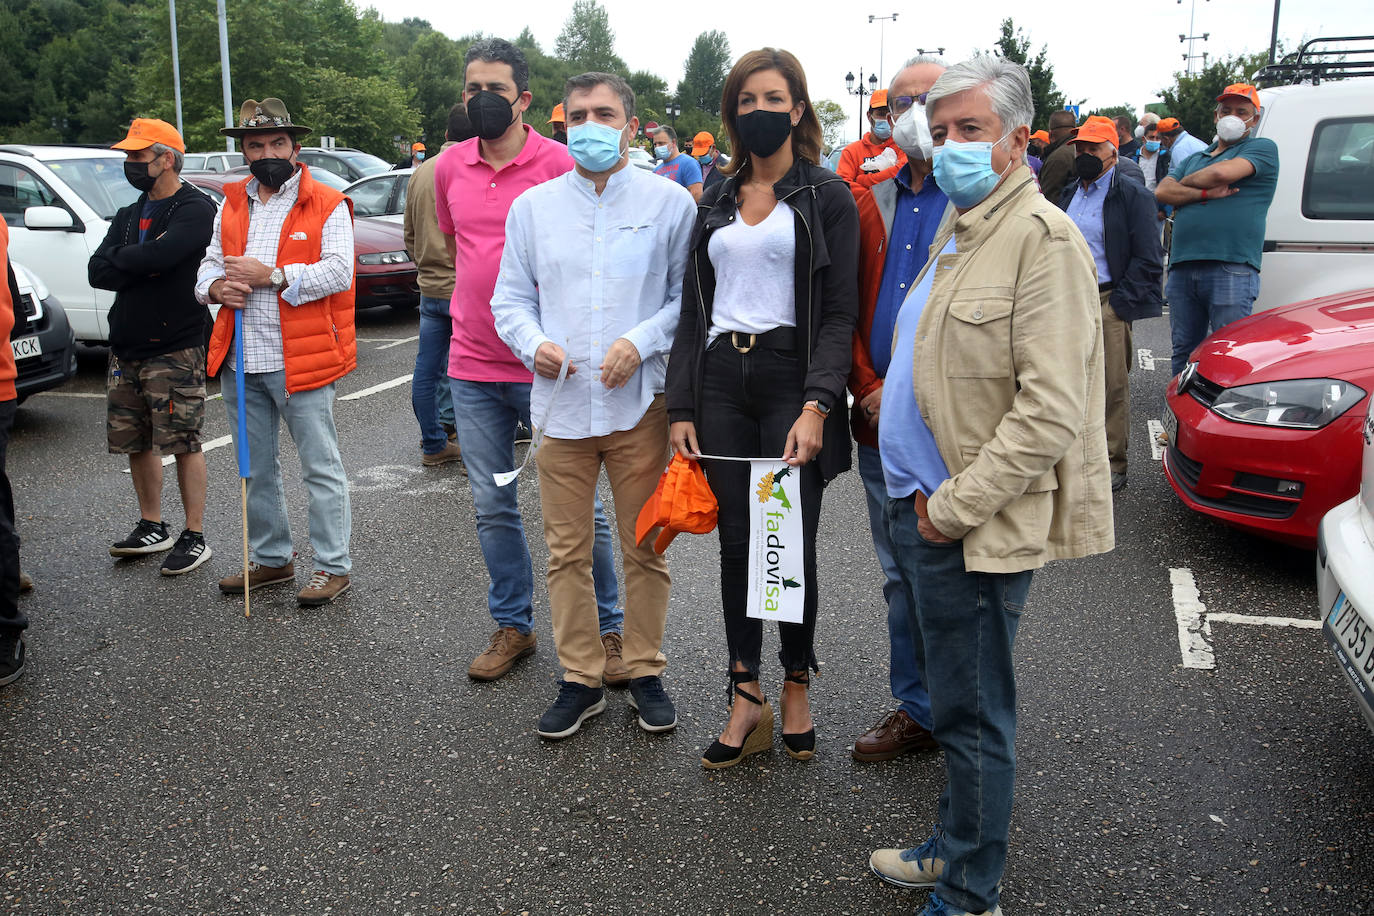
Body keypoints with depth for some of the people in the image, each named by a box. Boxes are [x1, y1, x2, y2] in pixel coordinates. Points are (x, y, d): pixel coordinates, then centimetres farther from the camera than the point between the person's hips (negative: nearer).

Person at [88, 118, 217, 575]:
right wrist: (144, 265, -10)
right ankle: (151, 527, 27)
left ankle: (195, 537, 4)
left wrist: (120, 261, -6)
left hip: (176, 349, -8)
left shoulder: (195, 209, -8)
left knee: (184, 443, -4)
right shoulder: (129, 216, 17)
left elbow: (159, 256, -25)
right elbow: (96, 272, 5)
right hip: (126, 348, 8)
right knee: (136, 442, 13)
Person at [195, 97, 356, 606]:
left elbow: (338, 272, -14)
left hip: (300, 362, -7)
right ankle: (271, 559, 31)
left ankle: (332, 566, 9)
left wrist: (272, 275, -20)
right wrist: (216, 287, -4)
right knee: (256, 469, 16)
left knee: (320, 468, 0)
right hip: (240, 362, 7)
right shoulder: (231, 206, 16)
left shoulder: (327, 205, -3)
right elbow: (211, 263, 19)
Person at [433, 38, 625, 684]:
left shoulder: (558, 163, -8)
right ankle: (512, 626, 27)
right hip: (472, 367, 5)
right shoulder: (449, 168, 7)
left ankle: (609, 629, 18)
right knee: (492, 507, 12)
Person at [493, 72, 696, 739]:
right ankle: (580, 679, 23)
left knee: (645, 548, 8)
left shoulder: (671, 203, 1)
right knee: (566, 551, 8)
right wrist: (533, 343, -9)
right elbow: (511, 297, 11)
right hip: (560, 402, 2)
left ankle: (646, 673, 25)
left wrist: (641, 341, -14)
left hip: (640, 403, -2)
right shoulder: (532, 206, 8)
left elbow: (690, 295, 1)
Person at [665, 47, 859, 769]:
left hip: (791, 380, -4)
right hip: (721, 385, 4)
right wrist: (682, 407, 5)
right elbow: (692, 310, 14)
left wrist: (817, 406, -19)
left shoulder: (826, 197, 1)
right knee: (736, 543, 6)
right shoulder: (716, 203, 15)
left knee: (792, 543, 1)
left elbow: (840, 312, -6)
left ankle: (797, 686, 23)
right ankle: (747, 701, 16)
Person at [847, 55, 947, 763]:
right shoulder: (869, 199, 12)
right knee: (902, 575, 13)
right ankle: (917, 711, 27)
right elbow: (847, 307, 12)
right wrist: (868, 391, -2)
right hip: (880, 415, 5)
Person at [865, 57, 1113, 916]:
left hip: (977, 527, -9)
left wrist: (954, 507, -19)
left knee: (973, 716, 4)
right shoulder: (958, 228, 14)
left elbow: (1050, 412, -22)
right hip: (926, 510, 9)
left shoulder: (1042, 236, -15)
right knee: (959, 704, 21)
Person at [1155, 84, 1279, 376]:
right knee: (1183, 355, 10)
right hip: (1182, 269, 6)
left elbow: (1223, 173, -10)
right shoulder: (1194, 159, 26)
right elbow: (1162, 193, 8)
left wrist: (1185, 182, 8)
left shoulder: (1262, 148, 8)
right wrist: (1205, 193, -6)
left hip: (1232, 272, -6)